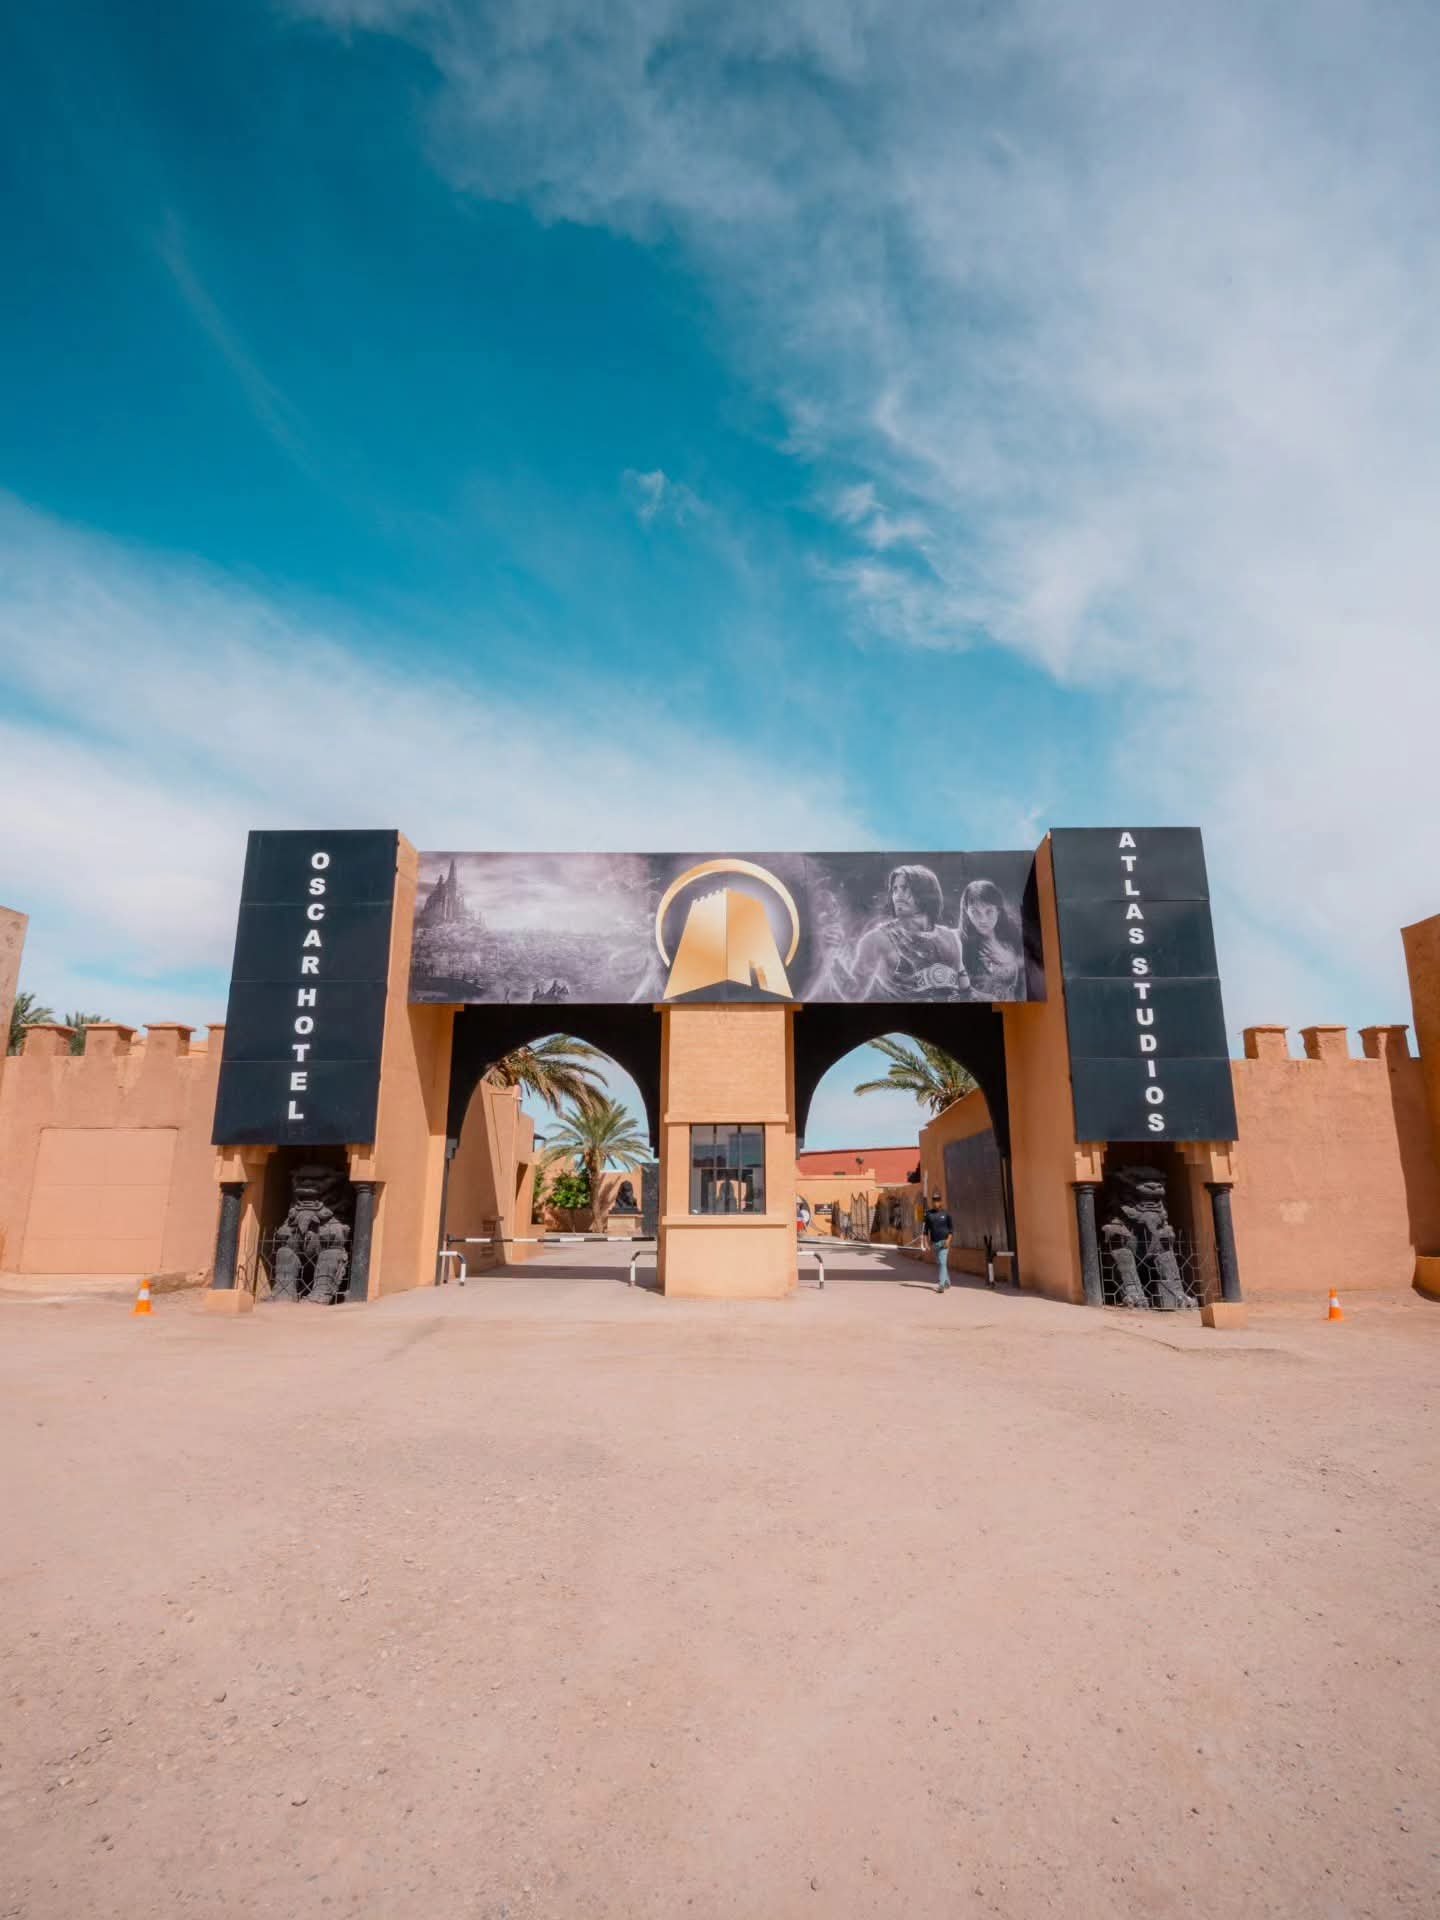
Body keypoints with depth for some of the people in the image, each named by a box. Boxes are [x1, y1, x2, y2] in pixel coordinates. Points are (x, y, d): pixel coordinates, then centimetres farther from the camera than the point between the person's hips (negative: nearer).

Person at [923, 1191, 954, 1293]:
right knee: (939, 1263, 13)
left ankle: (941, 1285, -18)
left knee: (942, 1263, -13)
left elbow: (951, 1227, 0)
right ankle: (947, 1282, 30)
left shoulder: (945, 1214, -2)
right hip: (934, 1243, 4)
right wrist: (928, 1243, 3)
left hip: (944, 1242, -4)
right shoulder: (929, 1214, 5)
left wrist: (948, 1240, -11)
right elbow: (926, 1229, 8)